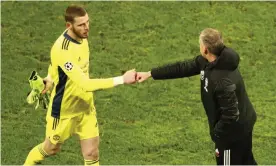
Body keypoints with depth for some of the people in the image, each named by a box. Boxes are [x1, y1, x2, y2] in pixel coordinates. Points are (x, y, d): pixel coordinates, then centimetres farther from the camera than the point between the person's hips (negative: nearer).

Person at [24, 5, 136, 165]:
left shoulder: (81, 36, -9)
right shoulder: (62, 50, -35)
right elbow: (85, 84, -41)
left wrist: (51, 78, 18)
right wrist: (122, 79, -44)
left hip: (86, 107, 6)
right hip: (64, 110, -6)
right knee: (51, 149, 18)